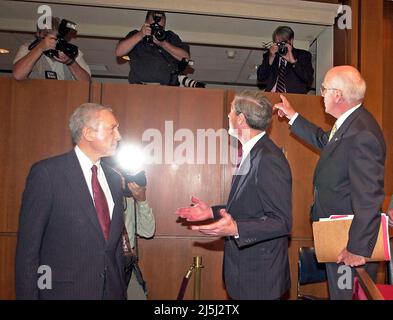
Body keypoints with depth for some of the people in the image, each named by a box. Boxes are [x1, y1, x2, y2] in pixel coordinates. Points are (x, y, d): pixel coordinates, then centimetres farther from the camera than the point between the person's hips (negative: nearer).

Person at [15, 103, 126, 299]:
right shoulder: (46, 172, -12)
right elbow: (28, 245, -11)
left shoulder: (114, 179, 5)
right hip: (64, 290, -5)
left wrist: (121, 290, 11)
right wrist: (28, 295, -10)